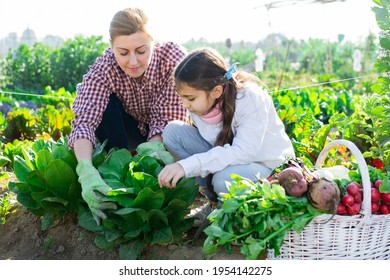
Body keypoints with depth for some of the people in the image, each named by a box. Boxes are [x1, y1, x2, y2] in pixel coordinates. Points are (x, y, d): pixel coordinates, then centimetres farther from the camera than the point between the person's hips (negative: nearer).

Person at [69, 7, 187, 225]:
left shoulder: (174, 58, -30)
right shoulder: (103, 69, -29)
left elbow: (167, 121, -28)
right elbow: (84, 122, -39)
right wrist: (86, 170, -57)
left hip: (163, 137, 0)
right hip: (130, 129, 1)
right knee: (106, 105, -30)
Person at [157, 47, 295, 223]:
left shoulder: (251, 98, -28)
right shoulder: (199, 101, -10)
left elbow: (244, 152, -35)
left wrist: (188, 165, -43)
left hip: (268, 165, -6)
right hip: (226, 157, 6)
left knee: (225, 178, -40)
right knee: (173, 131, -14)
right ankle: (215, 201, -5)